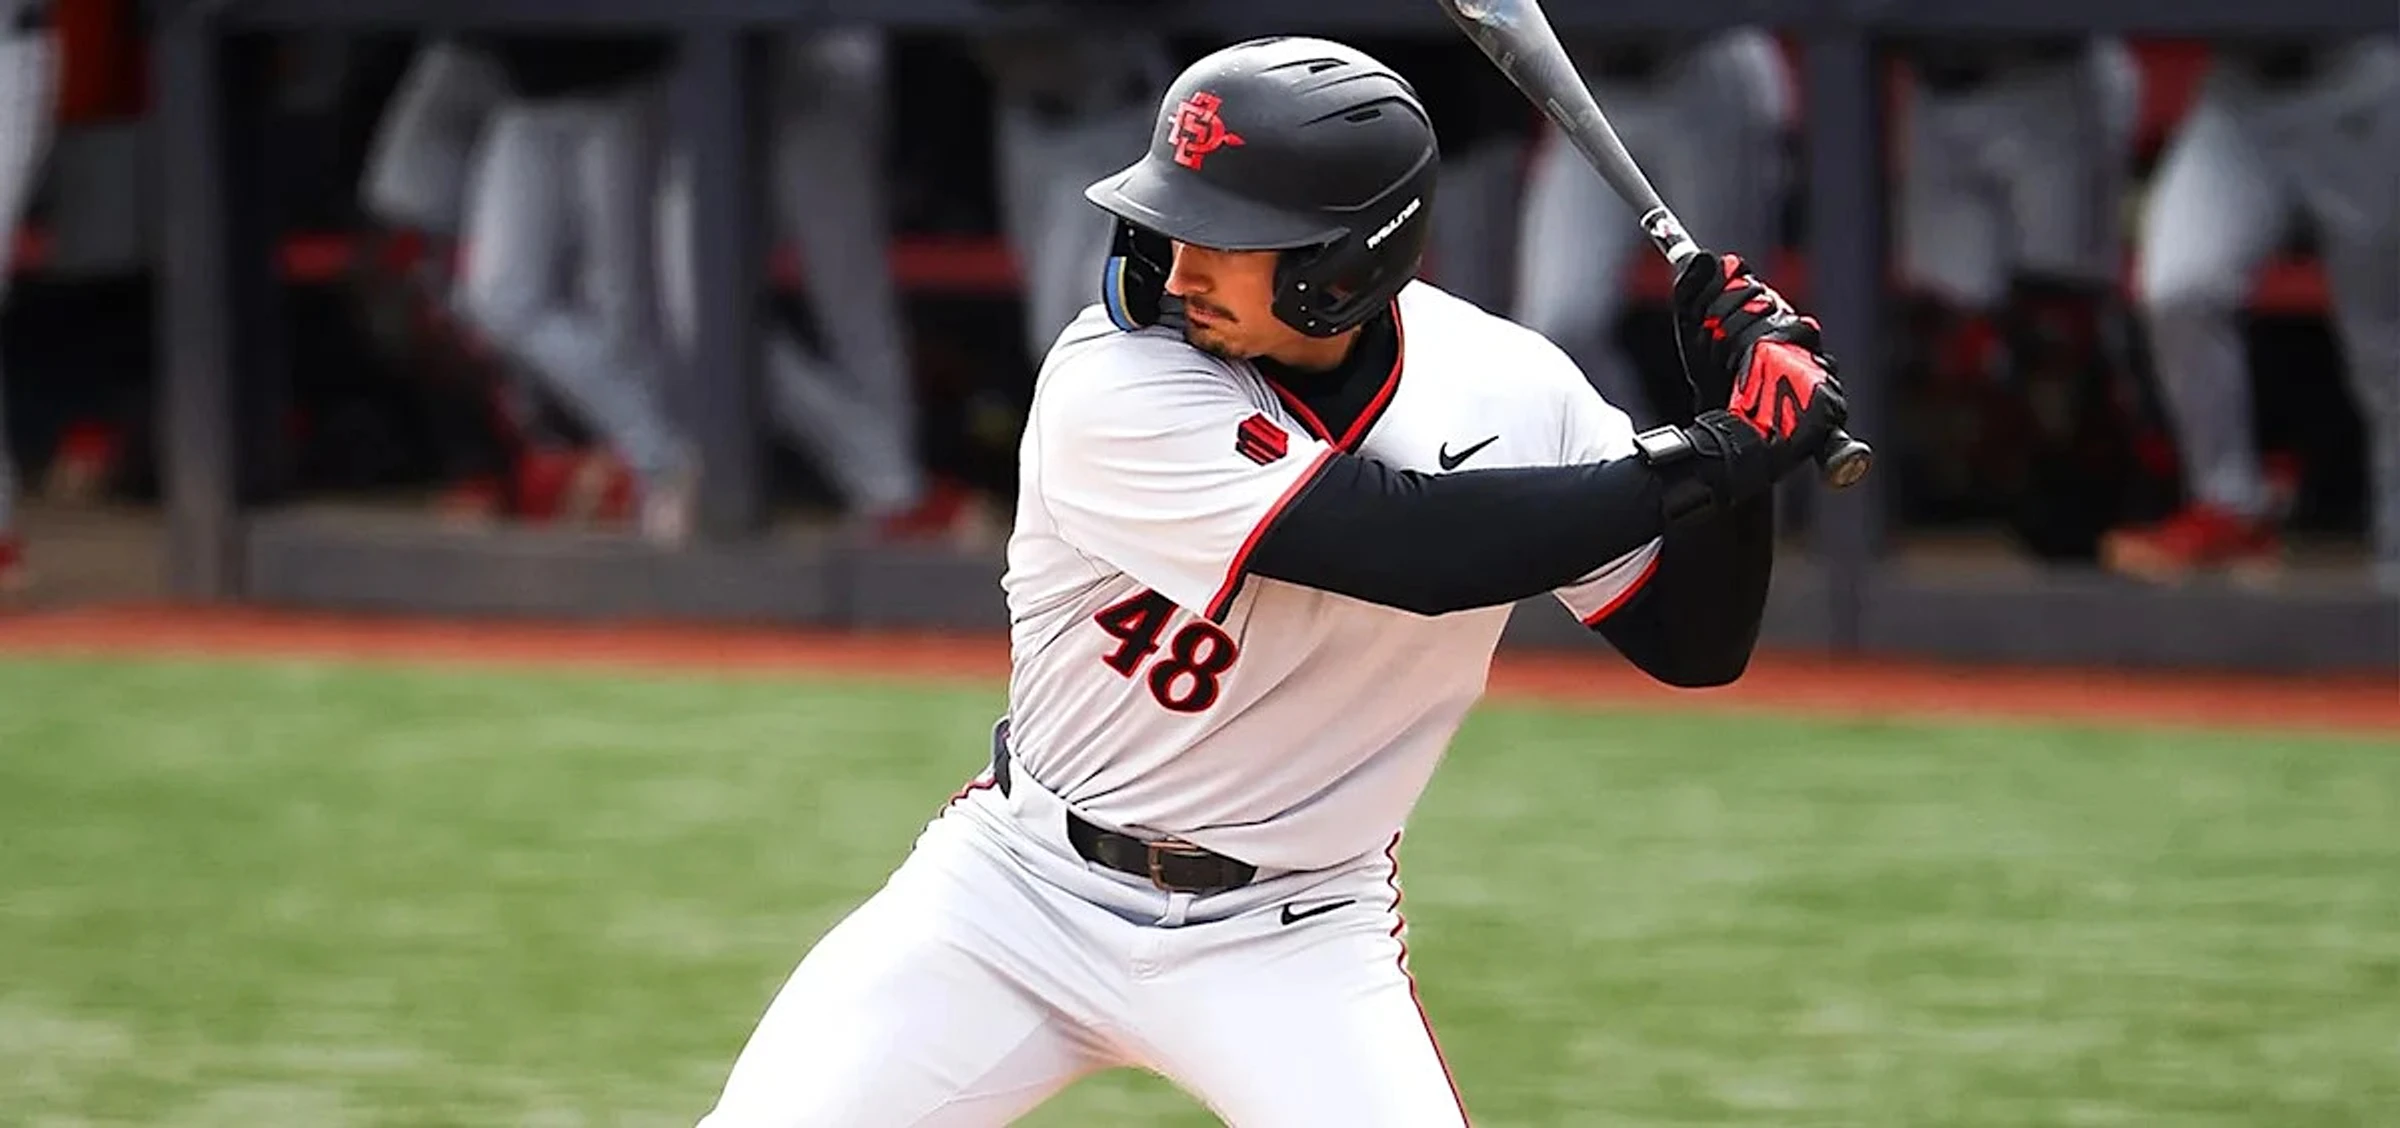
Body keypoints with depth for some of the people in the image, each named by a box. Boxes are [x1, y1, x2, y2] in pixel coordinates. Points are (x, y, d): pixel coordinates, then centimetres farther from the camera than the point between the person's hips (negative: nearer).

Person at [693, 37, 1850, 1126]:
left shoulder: (1508, 391, -10)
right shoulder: (1116, 391, -24)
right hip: (1025, 891, -1)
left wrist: (1738, 412, -19)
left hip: (1293, 937, 1)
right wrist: (1702, 459, -28)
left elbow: (1696, 645, -3)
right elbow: (1425, 551, -32)